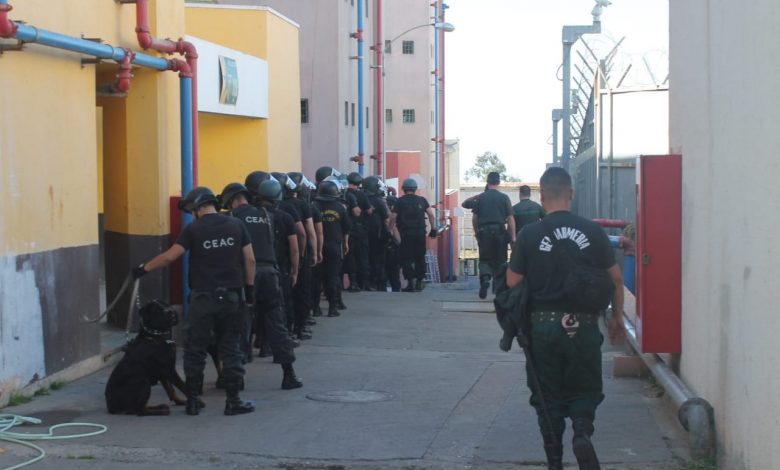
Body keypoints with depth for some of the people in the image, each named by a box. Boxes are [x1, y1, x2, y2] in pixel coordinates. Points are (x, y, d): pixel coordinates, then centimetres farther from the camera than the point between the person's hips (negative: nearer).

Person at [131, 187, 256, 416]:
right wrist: (250, 287, 11)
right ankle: (233, 401, 9)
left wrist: (143, 268, 2)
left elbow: (170, 256, -10)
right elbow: (250, 260, 3)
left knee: (195, 350, 9)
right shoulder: (236, 225, 3)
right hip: (231, 296, 3)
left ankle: (192, 401, 12)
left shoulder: (193, 229, -7)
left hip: (203, 298, -3)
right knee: (231, 349, 10)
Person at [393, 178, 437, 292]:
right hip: (420, 233, 3)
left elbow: (393, 218, -4)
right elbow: (431, 214, 3)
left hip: (406, 233, -3)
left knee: (406, 258, 1)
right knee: (420, 258, 12)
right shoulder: (422, 200, 9)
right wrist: (433, 229, 7)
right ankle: (419, 282, 12)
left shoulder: (400, 201, 1)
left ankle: (410, 282, -7)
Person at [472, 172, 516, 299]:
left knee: (485, 259, 3)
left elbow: (474, 218, 5)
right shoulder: (504, 198, 0)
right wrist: (513, 236, 1)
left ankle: (485, 277, -25)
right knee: (499, 260, 12)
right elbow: (510, 218, -2)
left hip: (484, 231, 0)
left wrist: (476, 232, 18)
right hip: (499, 230, 0)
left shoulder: (480, 198, 3)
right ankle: (497, 286, 15)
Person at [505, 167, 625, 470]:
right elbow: (615, 278, 4)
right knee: (584, 390, 14)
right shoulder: (592, 231, -3)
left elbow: (512, 282, -3)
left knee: (548, 396, 12)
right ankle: (582, 432, -14)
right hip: (583, 327, 1)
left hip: (543, 326, 0)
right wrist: (617, 317, 16)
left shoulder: (529, 234, -6)